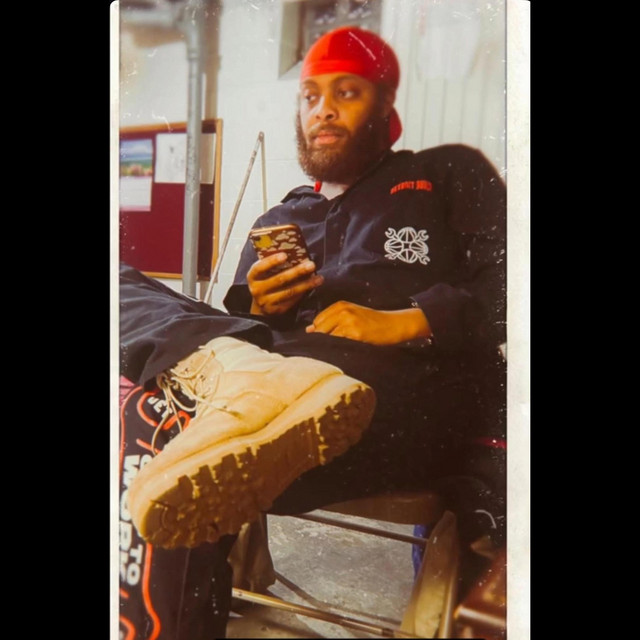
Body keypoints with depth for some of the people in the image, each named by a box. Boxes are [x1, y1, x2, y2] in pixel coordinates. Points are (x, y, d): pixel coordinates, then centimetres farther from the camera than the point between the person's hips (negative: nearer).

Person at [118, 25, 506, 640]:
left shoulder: (449, 174, 21)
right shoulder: (278, 219, 31)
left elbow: (505, 283, 6)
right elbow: (240, 317, 25)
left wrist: (408, 321, -10)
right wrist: (255, 310, 1)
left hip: (409, 397, -6)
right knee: (124, 286, -15)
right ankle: (243, 380, -35)